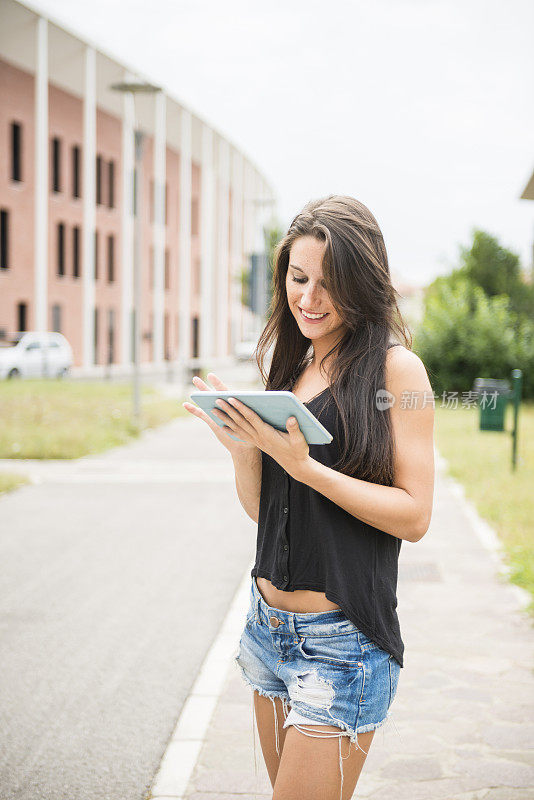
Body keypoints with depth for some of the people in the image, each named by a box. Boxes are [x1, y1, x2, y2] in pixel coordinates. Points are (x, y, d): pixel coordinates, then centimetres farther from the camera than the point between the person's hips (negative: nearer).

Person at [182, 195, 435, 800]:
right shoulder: (288, 369, 10)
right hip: (268, 627, 7)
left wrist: (301, 462, -22)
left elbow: (414, 517, -14)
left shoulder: (396, 369, -9)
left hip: (341, 639, -7)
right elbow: (261, 510, 12)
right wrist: (242, 447, -8)